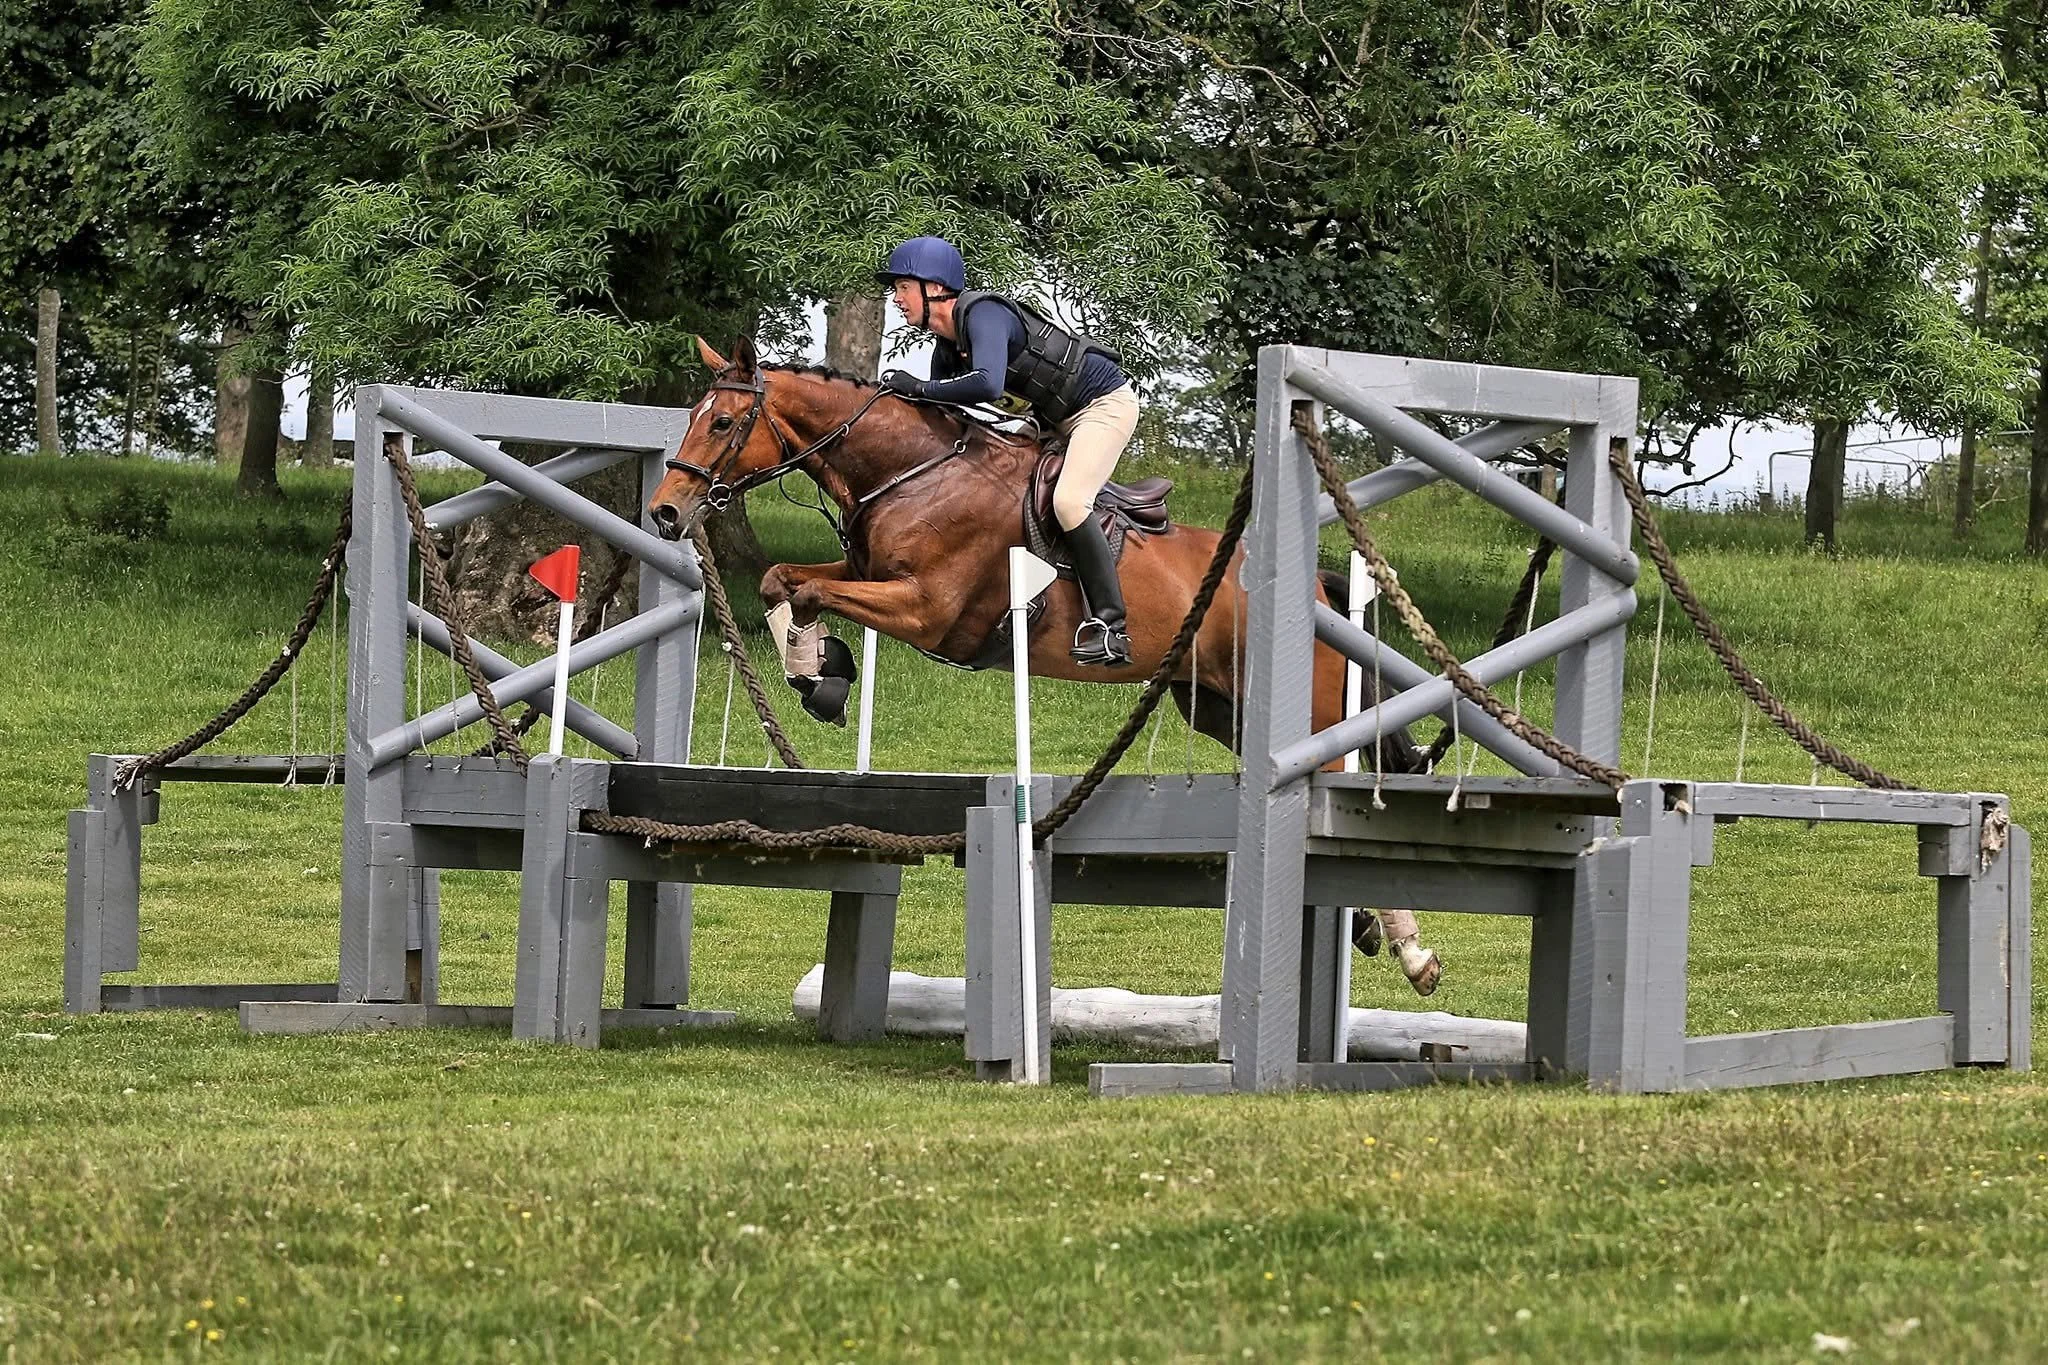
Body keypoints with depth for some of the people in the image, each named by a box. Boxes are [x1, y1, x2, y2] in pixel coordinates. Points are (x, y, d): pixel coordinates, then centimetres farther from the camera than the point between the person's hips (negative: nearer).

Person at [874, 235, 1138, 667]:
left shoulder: (983, 315, -25)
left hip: (1105, 401, -11)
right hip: (1061, 418, 11)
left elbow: (988, 384, -42)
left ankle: (1111, 628, -26)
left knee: (1068, 501, -25)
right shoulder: (948, 347, 5)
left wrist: (918, 387, -32)